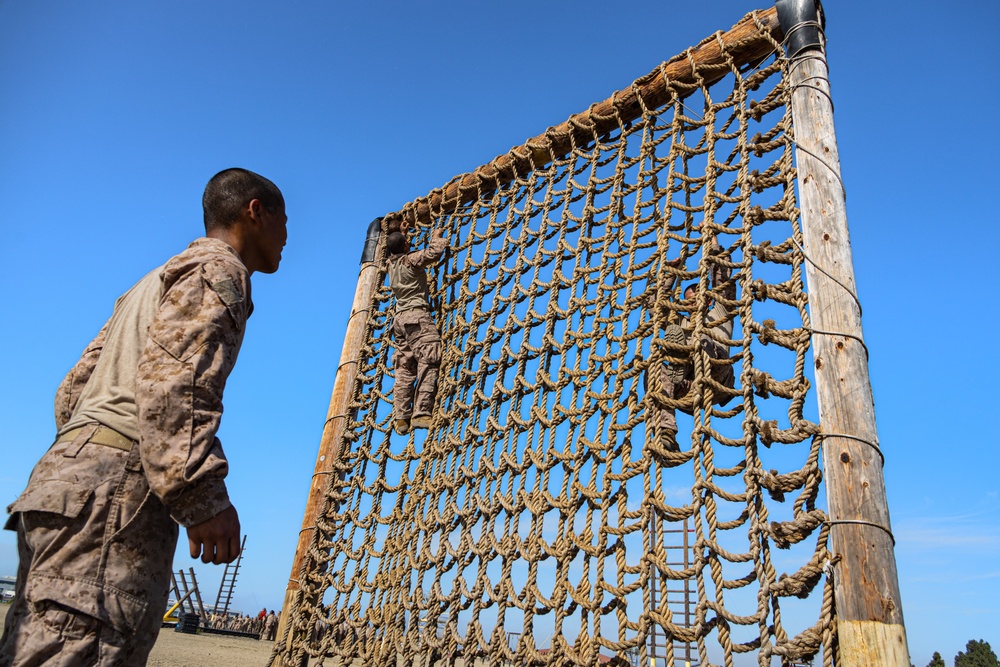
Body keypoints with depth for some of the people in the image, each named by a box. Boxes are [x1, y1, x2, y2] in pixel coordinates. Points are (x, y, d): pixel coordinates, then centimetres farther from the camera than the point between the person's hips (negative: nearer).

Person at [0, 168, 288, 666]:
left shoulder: (159, 280, 31)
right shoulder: (217, 269, 0)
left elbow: (74, 390, 27)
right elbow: (171, 376, -17)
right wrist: (203, 498, -22)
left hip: (72, 472, 10)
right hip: (118, 484, -10)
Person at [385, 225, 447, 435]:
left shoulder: (390, 263, 19)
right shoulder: (410, 259, -1)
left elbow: (392, 251, 42)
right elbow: (434, 252, -10)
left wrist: (400, 235, 56)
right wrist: (436, 237, 10)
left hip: (400, 319, 8)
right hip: (417, 316, -8)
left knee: (404, 370, 4)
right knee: (427, 364, -15)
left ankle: (401, 418, -4)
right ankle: (421, 414, -26)